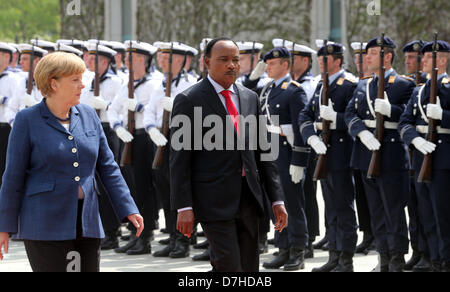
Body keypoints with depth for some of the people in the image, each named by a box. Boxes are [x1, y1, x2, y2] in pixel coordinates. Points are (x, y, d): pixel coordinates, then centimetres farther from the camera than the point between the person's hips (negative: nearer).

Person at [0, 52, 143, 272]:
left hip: (87, 220, 5)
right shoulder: (27, 121, -3)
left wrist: (128, 210, 4)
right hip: (45, 226, -5)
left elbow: (107, 167, 12)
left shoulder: (88, 116, 10)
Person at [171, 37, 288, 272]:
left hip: (248, 200, 6)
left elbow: (263, 152, 16)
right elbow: (179, 160, -7)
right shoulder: (189, 101, -4)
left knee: (249, 269, 7)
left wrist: (276, 199, 9)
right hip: (214, 200, -6)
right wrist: (184, 207, -13)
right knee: (229, 269, -14)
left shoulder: (250, 98, 13)